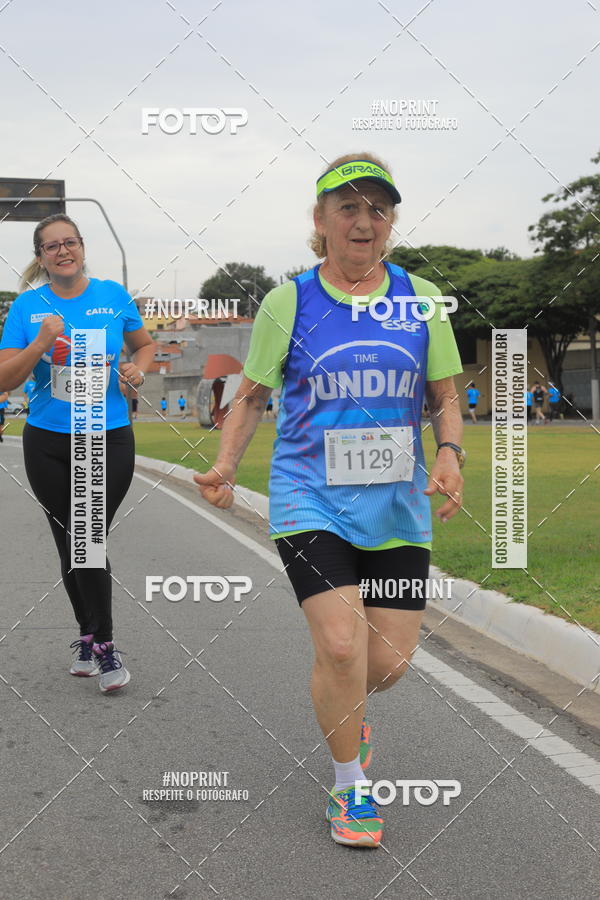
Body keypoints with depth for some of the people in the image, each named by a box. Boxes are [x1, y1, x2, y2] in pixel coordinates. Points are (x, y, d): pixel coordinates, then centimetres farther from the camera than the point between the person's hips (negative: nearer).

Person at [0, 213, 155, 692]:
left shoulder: (113, 296, 2)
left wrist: (138, 367, -4)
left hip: (110, 440, -1)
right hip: (49, 445, 1)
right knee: (73, 544, 8)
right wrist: (41, 342, -20)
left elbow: (145, 344, 18)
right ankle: (94, 637, 25)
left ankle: (98, 642, 6)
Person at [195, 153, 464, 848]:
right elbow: (252, 396, 9)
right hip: (310, 497, -2)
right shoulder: (289, 301, 1)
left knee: (391, 658, 2)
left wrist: (450, 455, -9)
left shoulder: (420, 298, 5)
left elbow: (446, 399, 11)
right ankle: (349, 788, 11)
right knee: (341, 644, -15)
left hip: (397, 503, 3)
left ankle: (342, 709, 41)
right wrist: (226, 466, -6)